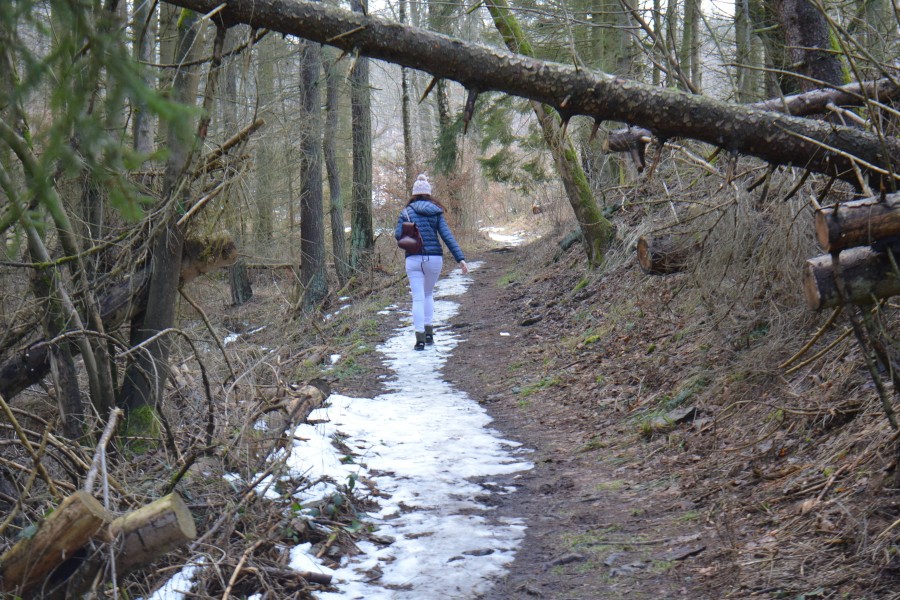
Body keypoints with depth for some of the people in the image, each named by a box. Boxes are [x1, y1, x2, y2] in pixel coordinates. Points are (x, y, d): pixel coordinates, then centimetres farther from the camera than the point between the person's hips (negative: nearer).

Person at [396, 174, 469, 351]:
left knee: (418, 298, -1)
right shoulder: (436, 212, 4)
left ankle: (420, 338, -10)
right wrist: (460, 259, -8)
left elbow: (398, 235, -5)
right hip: (434, 258, 2)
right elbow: (447, 236, -4)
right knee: (428, 294, 22)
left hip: (413, 259, -2)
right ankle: (429, 333, 20)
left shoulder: (406, 212, 2)